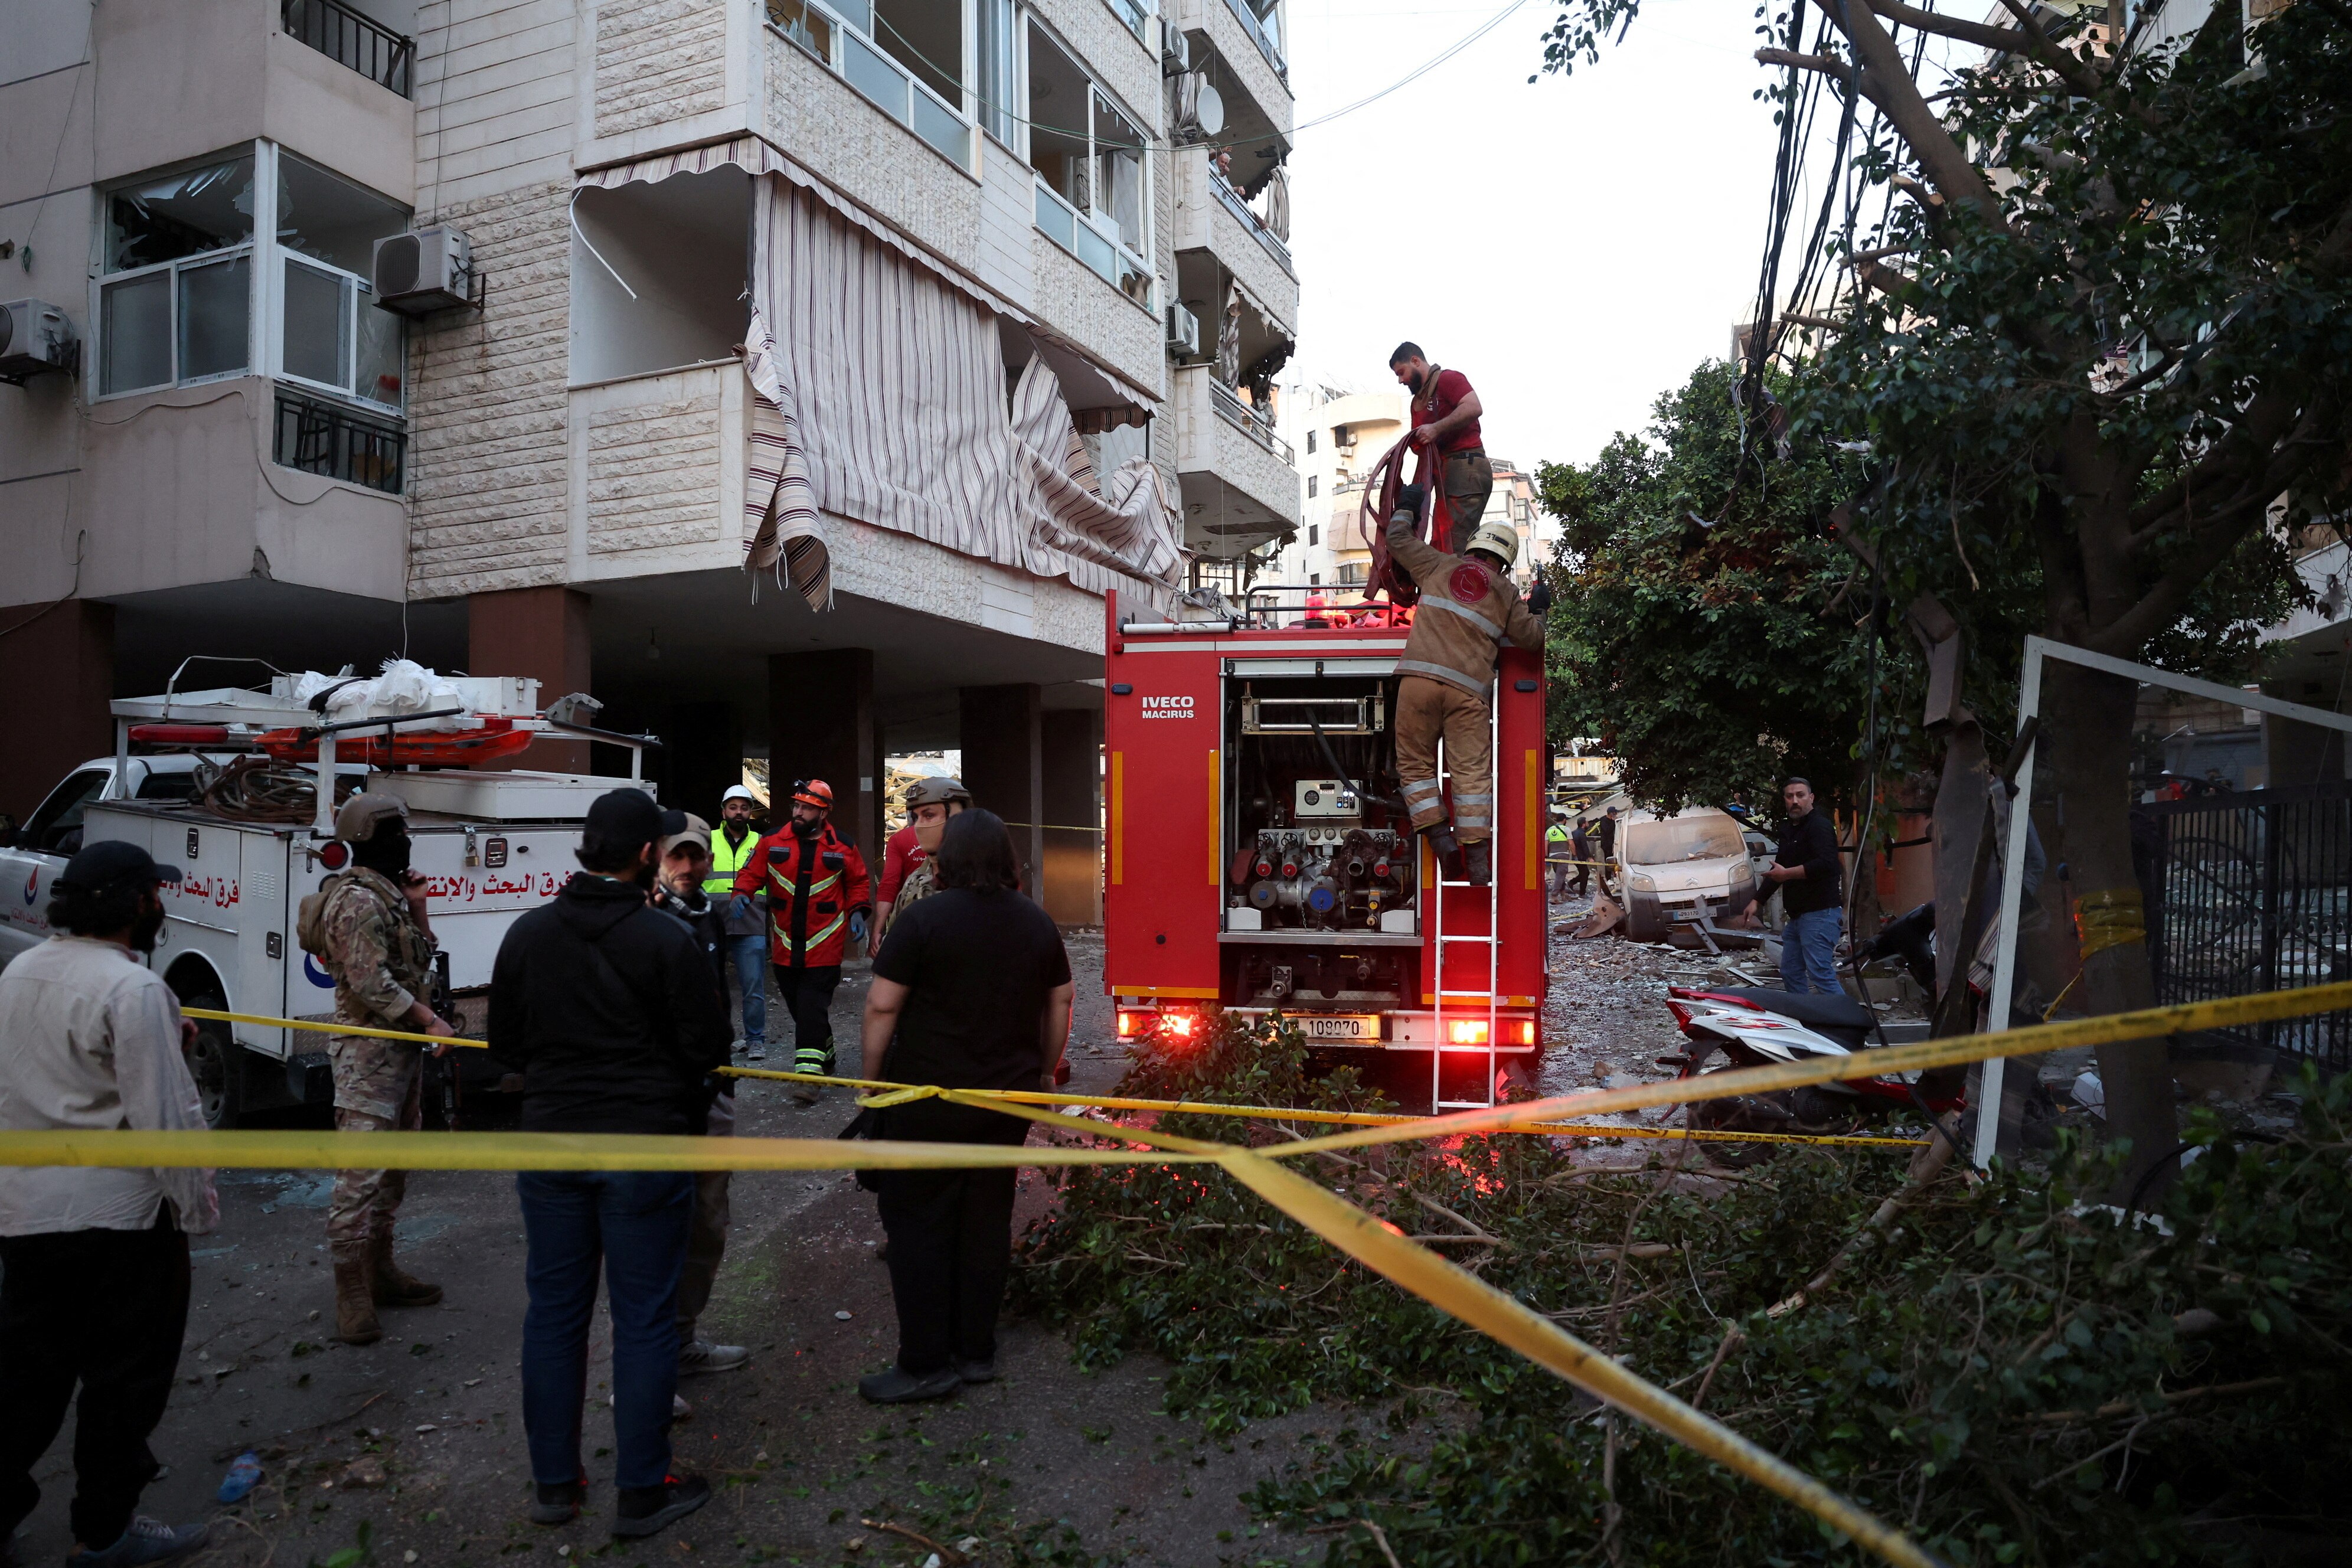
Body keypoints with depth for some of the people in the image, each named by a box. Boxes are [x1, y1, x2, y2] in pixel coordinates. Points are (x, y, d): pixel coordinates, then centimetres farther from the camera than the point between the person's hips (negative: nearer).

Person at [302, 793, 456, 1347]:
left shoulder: (390, 895, 14)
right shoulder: (358, 901, -17)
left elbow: (421, 962, 16)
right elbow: (372, 983, -22)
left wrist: (416, 907, 6)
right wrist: (431, 1021, -18)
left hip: (402, 1047, 11)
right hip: (369, 1052, -10)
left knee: (395, 1167, 16)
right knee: (360, 1173, -8)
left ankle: (380, 1272, 26)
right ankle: (353, 1297, -5)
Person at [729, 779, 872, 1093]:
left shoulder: (842, 848, -1)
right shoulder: (772, 843, 2)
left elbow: (859, 882, 11)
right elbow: (752, 873, 8)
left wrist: (857, 912, -2)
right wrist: (742, 894, -12)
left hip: (823, 947, -3)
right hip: (785, 946, 4)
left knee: (813, 1009, -9)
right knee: (798, 1007, 15)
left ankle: (809, 1074, -9)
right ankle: (825, 1056, 35)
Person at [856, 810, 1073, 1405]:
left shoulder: (923, 919, -13)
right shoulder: (1038, 924, 4)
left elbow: (883, 1005, -13)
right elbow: (1059, 1004, 11)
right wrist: (1045, 1070, 22)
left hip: (929, 1099, -5)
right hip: (1009, 1095, 5)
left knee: (918, 1224, 5)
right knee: (988, 1220, 13)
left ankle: (925, 1364, 9)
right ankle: (976, 1351, 22)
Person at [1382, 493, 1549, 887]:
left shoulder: (1440, 565, 15)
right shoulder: (1506, 593, 16)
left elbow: (1399, 541, 26)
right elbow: (1531, 638, 21)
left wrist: (1406, 508, 44)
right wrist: (1538, 609, 41)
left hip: (1419, 678, 0)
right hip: (1468, 690, 0)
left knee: (1415, 762, 10)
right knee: (1471, 772, 1)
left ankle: (1439, 835, -3)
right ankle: (1477, 859, -1)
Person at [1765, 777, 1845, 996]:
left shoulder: (1819, 826, -9)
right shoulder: (1788, 832, 20)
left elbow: (1826, 864, -24)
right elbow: (1777, 869, 28)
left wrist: (1786, 874, -18)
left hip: (1820, 914, -10)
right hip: (1796, 916, 10)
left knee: (1821, 974, -15)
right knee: (1790, 973, 11)